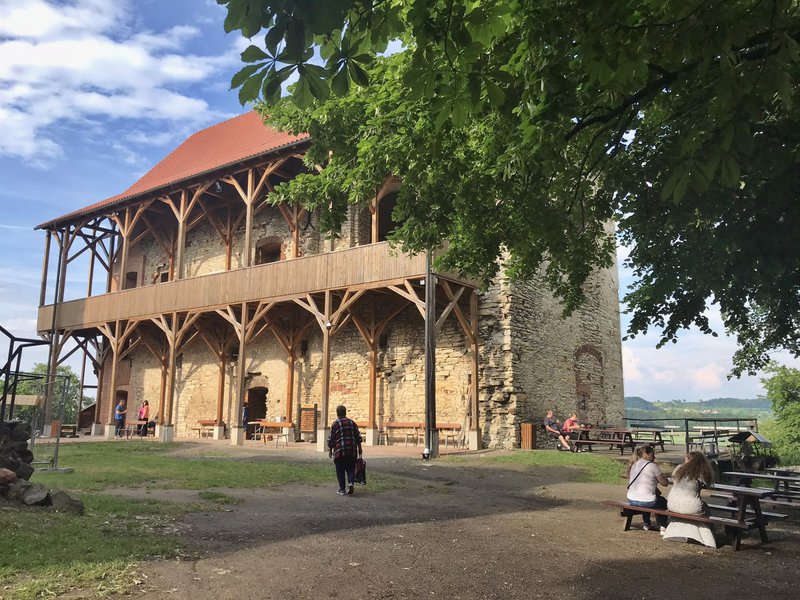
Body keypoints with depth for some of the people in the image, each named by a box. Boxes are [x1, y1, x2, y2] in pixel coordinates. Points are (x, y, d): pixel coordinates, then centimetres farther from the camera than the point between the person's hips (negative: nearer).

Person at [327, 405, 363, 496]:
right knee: (350, 469, 13)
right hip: (352, 452, 3)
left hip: (339, 451, -3)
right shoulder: (352, 423, 9)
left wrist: (330, 450, 9)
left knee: (340, 471, 6)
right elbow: (358, 437, 9)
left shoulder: (335, 424, -3)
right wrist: (359, 449, 16)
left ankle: (342, 489, 6)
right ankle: (350, 483, -10)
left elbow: (331, 439, -3)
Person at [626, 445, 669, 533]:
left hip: (631, 501, 6)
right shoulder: (652, 466, -10)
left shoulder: (633, 465, 9)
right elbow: (664, 483, -4)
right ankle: (662, 527, 18)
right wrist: (664, 476, 18)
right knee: (663, 501, 26)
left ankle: (646, 524, 45)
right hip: (647, 502, -6)